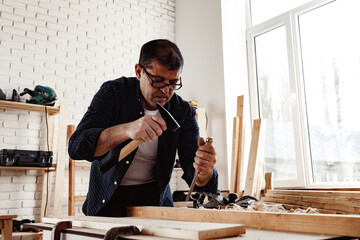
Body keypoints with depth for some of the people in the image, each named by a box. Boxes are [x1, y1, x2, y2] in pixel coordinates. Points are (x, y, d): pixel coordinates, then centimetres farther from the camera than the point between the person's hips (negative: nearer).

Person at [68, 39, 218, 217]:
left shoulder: (184, 112, -8)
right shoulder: (114, 92, -12)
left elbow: (193, 175, -13)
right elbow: (76, 147, -25)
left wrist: (204, 172, -39)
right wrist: (127, 130, -42)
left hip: (154, 196, 1)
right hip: (108, 197, -1)